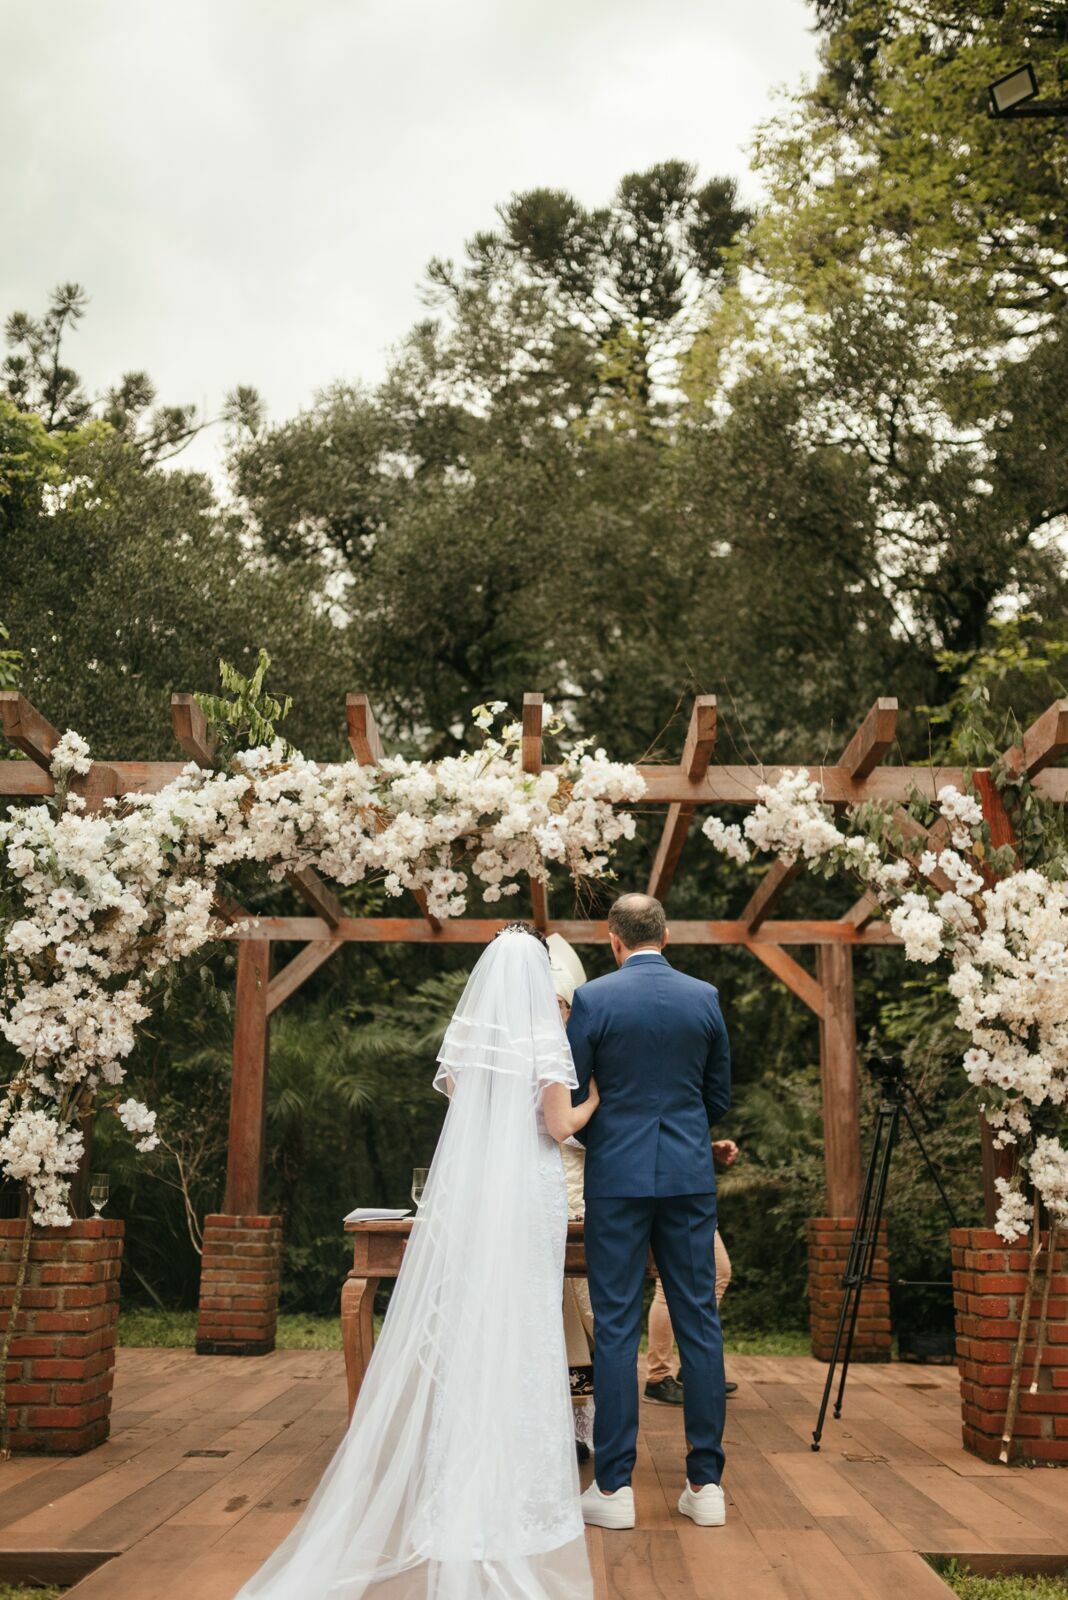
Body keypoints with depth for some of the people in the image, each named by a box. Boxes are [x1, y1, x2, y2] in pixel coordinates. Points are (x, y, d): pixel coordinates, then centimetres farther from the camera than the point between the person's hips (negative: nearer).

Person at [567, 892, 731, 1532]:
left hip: (618, 1175, -3)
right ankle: (706, 1483, 13)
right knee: (700, 1324, 7)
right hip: (690, 1175, 3)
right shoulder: (705, 998, 3)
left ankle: (614, 1487, 7)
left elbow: (570, 1098, -3)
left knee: (617, 1329, 2)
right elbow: (720, 1098, 10)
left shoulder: (592, 999, -7)